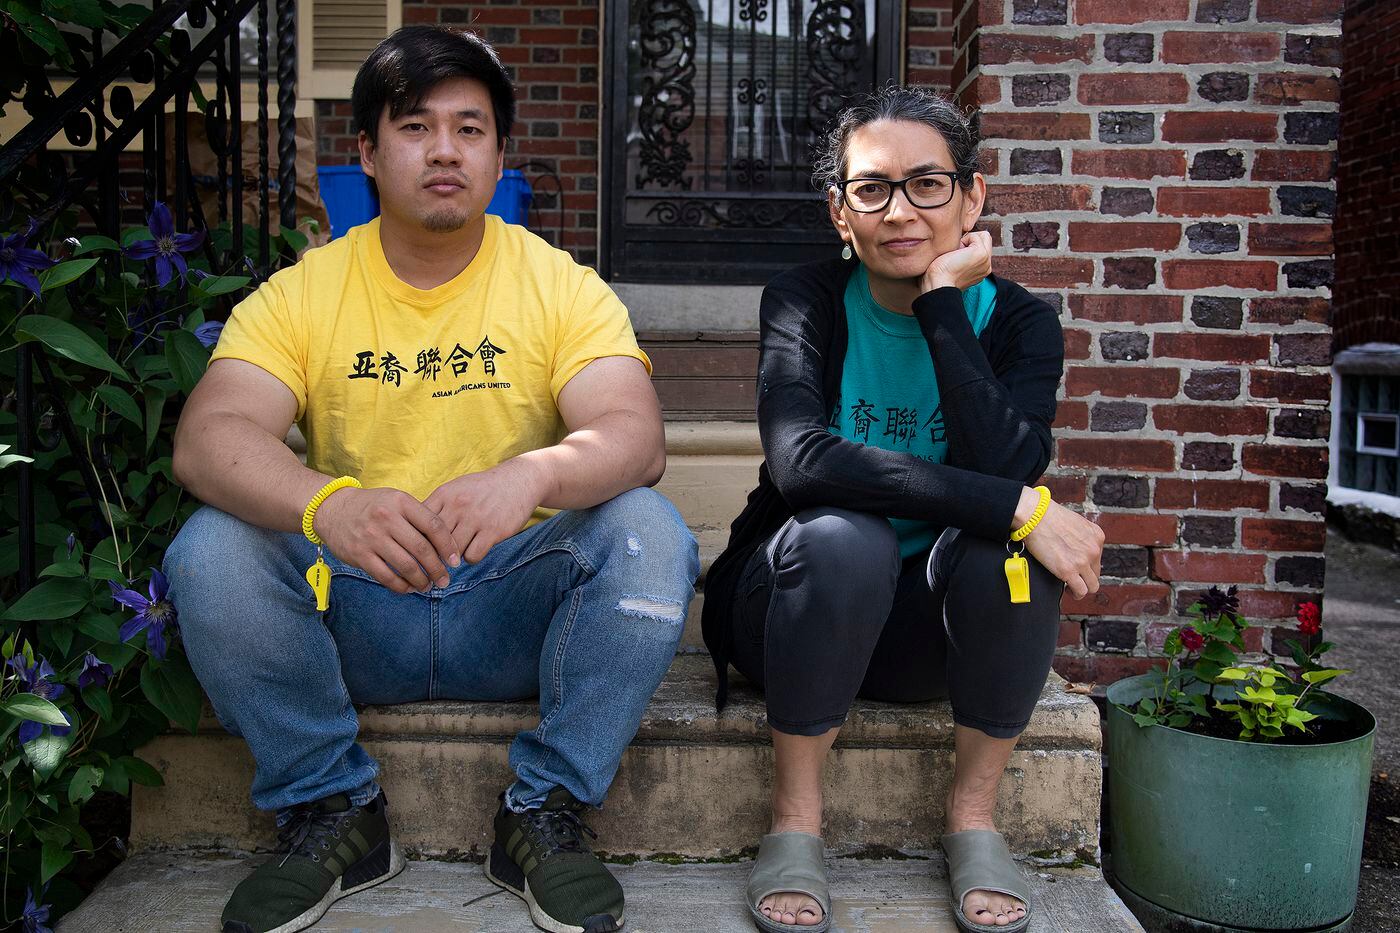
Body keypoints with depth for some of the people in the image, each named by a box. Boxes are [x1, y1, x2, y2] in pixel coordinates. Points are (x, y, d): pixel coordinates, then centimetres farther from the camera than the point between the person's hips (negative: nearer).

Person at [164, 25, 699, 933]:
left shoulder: (562, 286, -2)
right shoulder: (300, 295, 0)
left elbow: (637, 440, -17)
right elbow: (208, 439, -16)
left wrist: (531, 475, -40)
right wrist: (326, 503, -39)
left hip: (519, 613, 0)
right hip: (352, 607, 1)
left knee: (648, 536, -26)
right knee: (210, 550, -24)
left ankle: (546, 810, -7)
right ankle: (333, 809, -2)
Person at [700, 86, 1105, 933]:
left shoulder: (1017, 321, -5)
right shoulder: (807, 301, -11)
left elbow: (1007, 469, -26)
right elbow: (799, 459, -32)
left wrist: (944, 306, -24)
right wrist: (1019, 507, -34)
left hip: (932, 627, 2)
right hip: (798, 606, -1)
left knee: (1009, 539, -29)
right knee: (840, 537, -34)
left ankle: (974, 816, -8)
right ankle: (796, 822, -14)